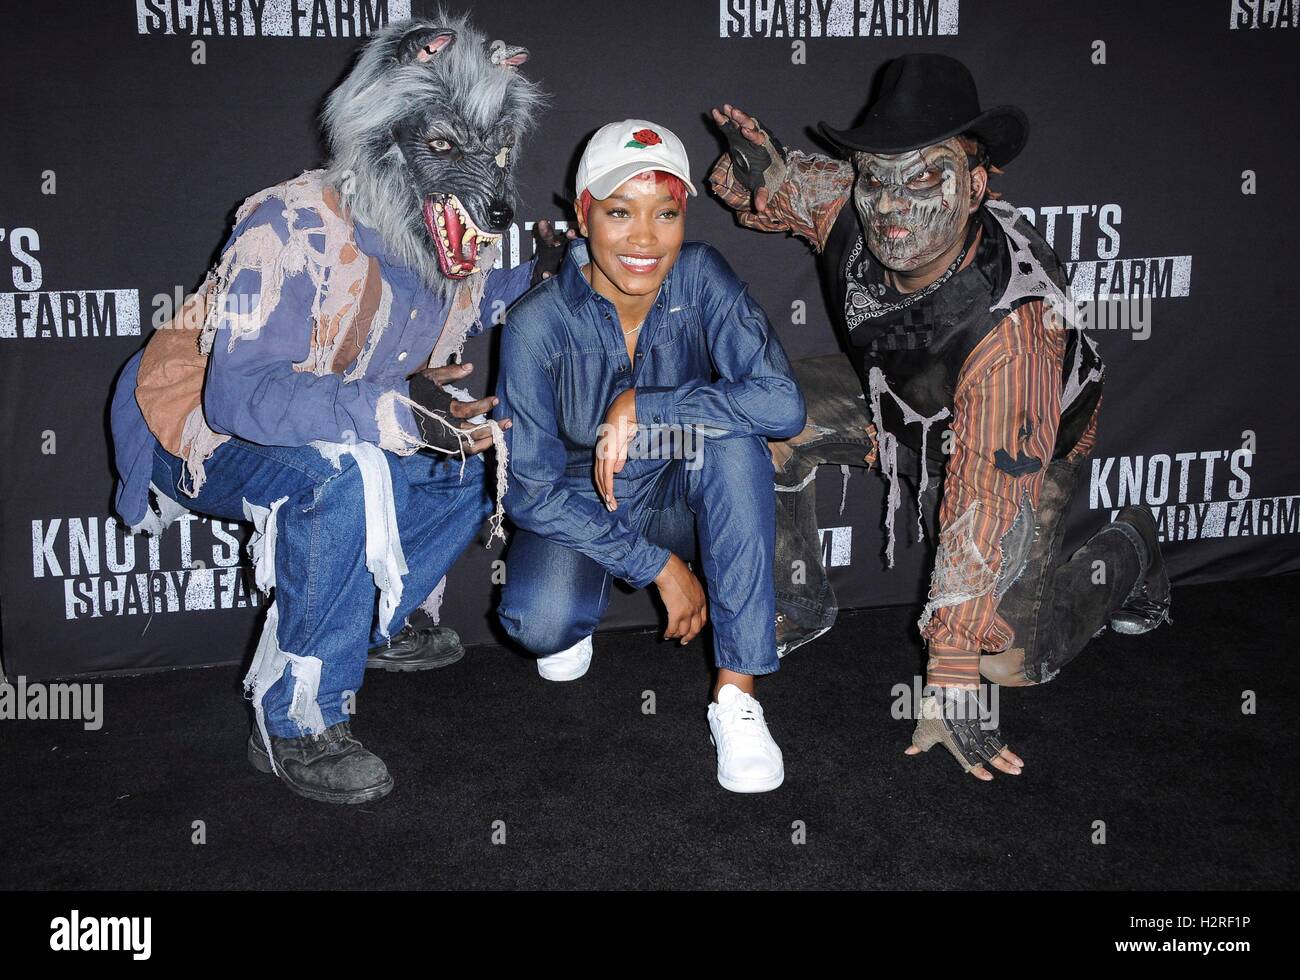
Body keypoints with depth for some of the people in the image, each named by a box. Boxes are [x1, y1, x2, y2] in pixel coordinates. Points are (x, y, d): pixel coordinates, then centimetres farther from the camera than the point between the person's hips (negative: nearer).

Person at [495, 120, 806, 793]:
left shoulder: (699, 276, -17)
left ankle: (736, 692, -24)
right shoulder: (539, 324, -20)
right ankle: (579, 614, 11)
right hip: (577, 509, -1)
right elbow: (531, 490, -17)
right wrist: (658, 565, -21)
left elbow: (783, 403, -28)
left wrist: (640, 406, -32)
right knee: (541, 621, -31)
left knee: (732, 432, -30)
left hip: (681, 498, 2)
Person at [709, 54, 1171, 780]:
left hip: (1031, 443, -5)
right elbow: (764, 190, -1)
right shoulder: (844, 206, -26)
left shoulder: (1012, 318, -42)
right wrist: (757, 173, -29)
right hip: (896, 403, 5)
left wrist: (951, 680, -41)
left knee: (1013, 660, -18)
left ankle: (1123, 553, 15)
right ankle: (798, 608, 3)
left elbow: (991, 504, -42)